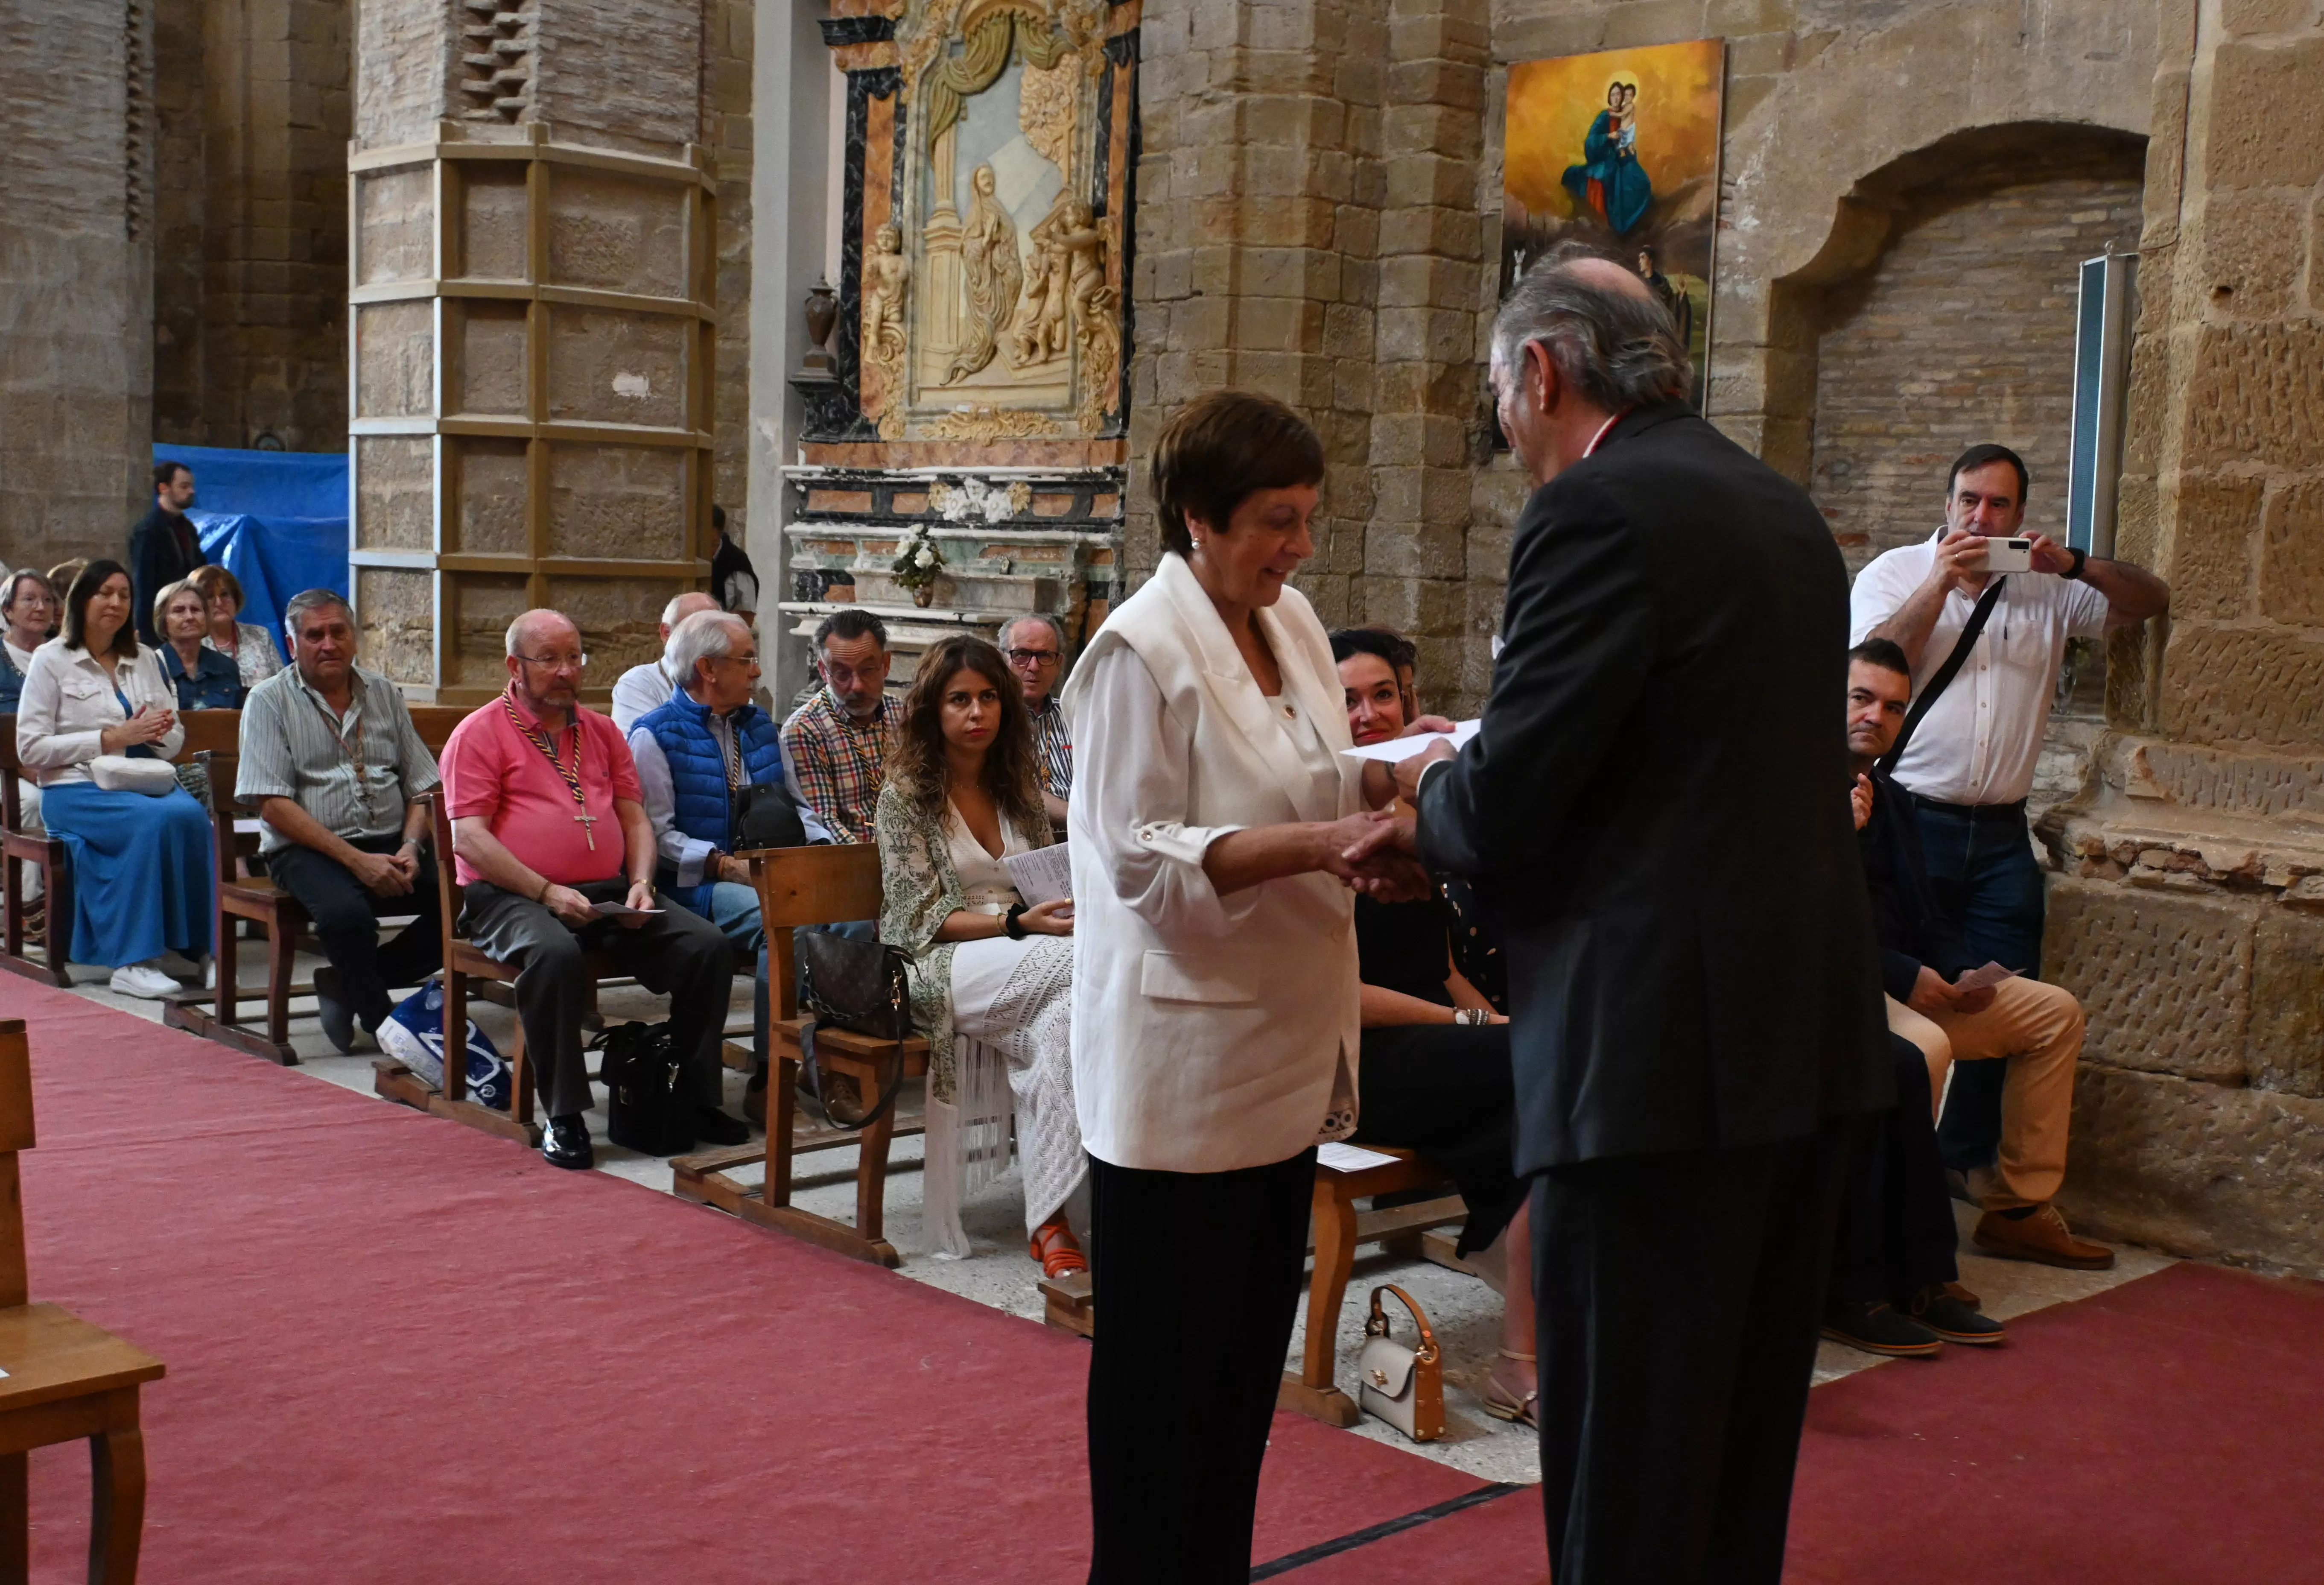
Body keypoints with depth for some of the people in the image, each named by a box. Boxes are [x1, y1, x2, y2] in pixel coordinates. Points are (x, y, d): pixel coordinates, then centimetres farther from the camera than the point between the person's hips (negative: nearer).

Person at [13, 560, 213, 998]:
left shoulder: (143, 660, 17)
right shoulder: (51, 660, 3)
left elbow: (175, 739, 18)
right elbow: (30, 749, -5)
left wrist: (158, 733, -7)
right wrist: (110, 738, -13)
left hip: (143, 781, 4)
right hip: (75, 788, -4)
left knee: (192, 815, -31)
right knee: (155, 820, -34)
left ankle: (199, 943, -24)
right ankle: (132, 961, -30)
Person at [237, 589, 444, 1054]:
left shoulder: (385, 694, 17)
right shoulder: (270, 701, 3)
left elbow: (423, 788, 14)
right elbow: (274, 805, -7)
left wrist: (410, 848, -7)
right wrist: (356, 860, -16)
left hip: (390, 845, 4)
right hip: (308, 850, -4)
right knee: (346, 912, -37)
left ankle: (348, 984, -5)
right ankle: (385, 1024, -10)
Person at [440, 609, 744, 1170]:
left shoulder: (603, 733, 20)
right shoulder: (480, 734, 2)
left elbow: (635, 819, 18)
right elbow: (469, 838, -8)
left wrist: (641, 883, -3)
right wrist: (547, 892, -18)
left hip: (609, 894, 5)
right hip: (511, 897, -5)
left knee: (709, 945, -16)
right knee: (555, 955, -39)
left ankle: (696, 1099, -7)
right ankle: (563, 1117, -28)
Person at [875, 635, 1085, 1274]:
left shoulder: (1019, 787, 16)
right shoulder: (906, 795, 0)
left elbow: (1050, 881, 22)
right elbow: (922, 918, -6)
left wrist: (1068, 911, -3)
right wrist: (1017, 924, -18)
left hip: (1031, 959, 5)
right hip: (938, 965, -5)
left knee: (1060, 1024, -33)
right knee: (1084, 966, -33)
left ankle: (1049, 1218, -34)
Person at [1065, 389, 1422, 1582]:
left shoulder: (1293, 624, 9)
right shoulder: (1143, 650, -14)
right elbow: (1142, 856, -18)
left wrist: (1377, 836, -3)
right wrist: (1316, 843, -26)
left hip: (1281, 1050, 8)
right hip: (1182, 1058, -8)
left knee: (1251, 1340, 16)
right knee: (1167, 1355, 4)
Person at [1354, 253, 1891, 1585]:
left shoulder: (1598, 511, -13)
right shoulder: (1787, 511, 14)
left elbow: (1506, 806, -17)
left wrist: (1432, 793, 6)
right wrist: (1450, 819, 19)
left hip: (1665, 1046, -9)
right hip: (1811, 1036, 9)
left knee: (1628, 1469, 2)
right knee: (1746, 1436, 21)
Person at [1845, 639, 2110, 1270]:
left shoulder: (1892, 799, 19)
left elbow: (1926, 916, 22)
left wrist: (1963, 974, 0)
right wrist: (1903, 975, -19)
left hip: (1909, 984, 10)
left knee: (2055, 1012, 9)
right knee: (1925, 1045, -37)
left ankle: (2017, 1210, 11)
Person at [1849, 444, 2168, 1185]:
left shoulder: (2047, 589, 13)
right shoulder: (1894, 573, 4)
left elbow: (2152, 599, 10)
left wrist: (2073, 564, -5)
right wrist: (1941, 581, -15)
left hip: (2001, 834, 4)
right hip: (1911, 819, -3)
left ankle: (1968, 1160, 13)